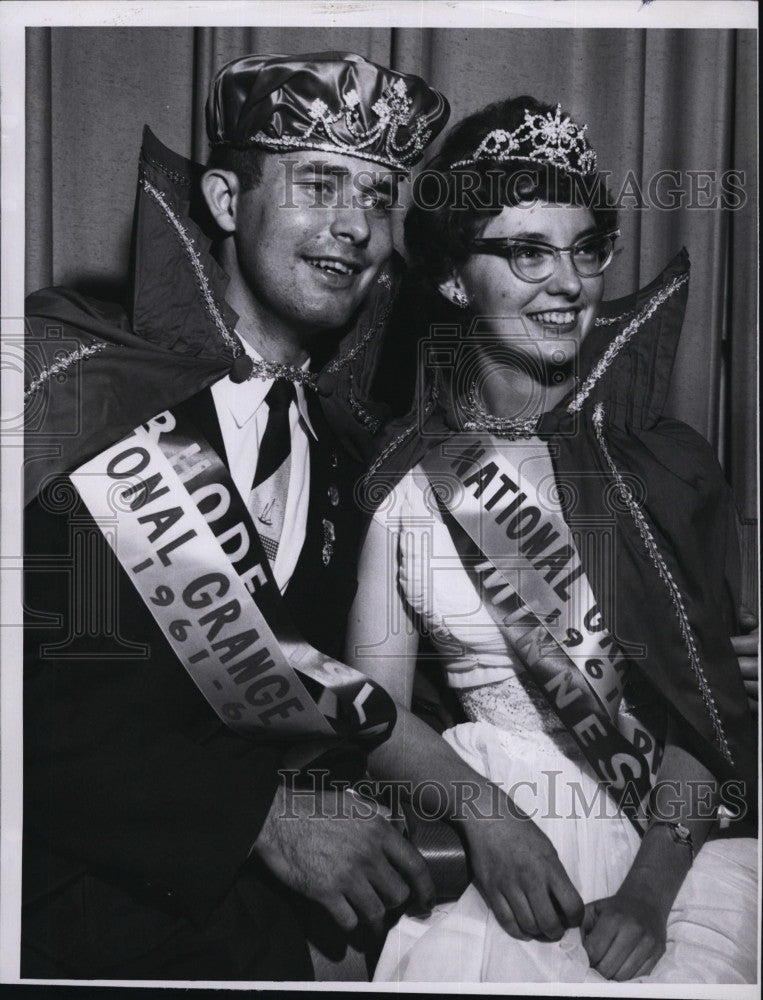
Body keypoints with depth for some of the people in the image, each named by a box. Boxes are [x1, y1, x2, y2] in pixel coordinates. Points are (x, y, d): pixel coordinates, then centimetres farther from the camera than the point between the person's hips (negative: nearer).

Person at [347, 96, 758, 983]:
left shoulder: (660, 456, -1)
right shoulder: (404, 472, 0)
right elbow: (375, 700, 0)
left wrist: (649, 889, -14)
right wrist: (484, 810, -15)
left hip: (678, 829, 0)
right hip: (486, 803, 1)